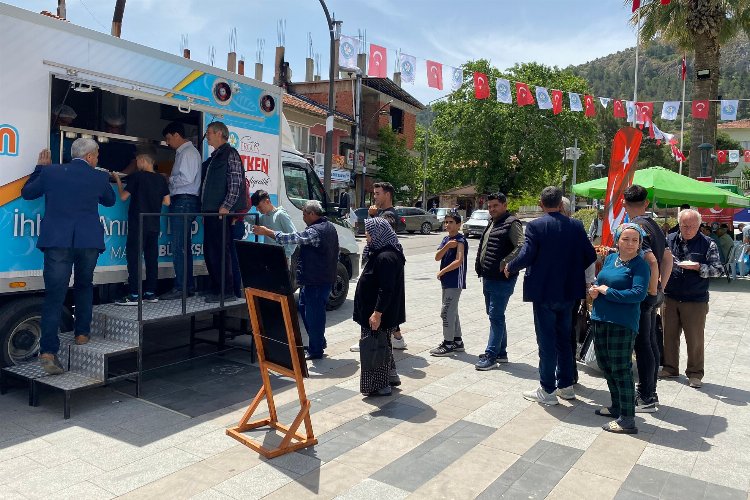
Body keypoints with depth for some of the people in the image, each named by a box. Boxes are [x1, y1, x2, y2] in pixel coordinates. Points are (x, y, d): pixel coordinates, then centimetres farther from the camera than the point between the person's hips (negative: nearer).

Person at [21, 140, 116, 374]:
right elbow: (109, 200, 20)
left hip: (57, 241, 0)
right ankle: (82, 333, 28)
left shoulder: (51, 171, 3)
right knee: (84, 287, 23)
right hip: (88, 241, 0)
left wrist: (40, 167, 27)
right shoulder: (99, 177, 1)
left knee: (54, 295, -1)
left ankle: (48, 351, -9)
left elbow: (26, 192, 18)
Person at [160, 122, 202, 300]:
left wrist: (169, 179, -5)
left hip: (183, 202, -10)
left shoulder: (188, 152, -8)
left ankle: (181, 288, -6)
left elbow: (186, 178, -18)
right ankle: (188, 286, 18)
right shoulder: (183, 152, 21)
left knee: (179, 246, -9)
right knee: (184, 246, 12)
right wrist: (170, 180, 8)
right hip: (181, 202, 10)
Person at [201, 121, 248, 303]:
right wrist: (205, 209, 18)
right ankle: (216, 289, 19)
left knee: (221, 251, -8)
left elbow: (236, 183, -15)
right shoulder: (213, 158, 22)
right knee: (209, 251, 11)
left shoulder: (230, 154, -6)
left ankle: (227, 292, -3)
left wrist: (226, 206, -22)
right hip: (211, 211, 10)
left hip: (222, 213, -10)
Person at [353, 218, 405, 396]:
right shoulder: (383, 253, 9)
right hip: (385, 312, 10)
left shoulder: (385, 257, -24)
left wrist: (377, 313, -25)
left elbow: (386, 289, -27)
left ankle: (380, 385, 13)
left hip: (380, 314, -10)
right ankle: (391, 376, 34)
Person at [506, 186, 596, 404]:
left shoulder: (535, 226, -13)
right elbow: (590, 256, 1)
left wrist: (509, 267, -1)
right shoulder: (576, 226, 0)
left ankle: (547, 390, 11)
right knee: (564, 339, 18)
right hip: (568, 292, 5)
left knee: (546, 341, 3)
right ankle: (566, 385, 27)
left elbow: (526, 256, -20)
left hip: (544, 292, -5)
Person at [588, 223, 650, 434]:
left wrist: (607, 291, -15)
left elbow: (638, 294, -21)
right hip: (600, 319, 8)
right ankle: (617, 406, 35)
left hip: (622, 323, -8)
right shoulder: (610, 258, 10)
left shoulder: (640, 265, -10)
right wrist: (594, 290, -4)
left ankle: (627, 419, 8)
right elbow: (599, 281, 19)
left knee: (620, 369, -2)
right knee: (605, 364, 17)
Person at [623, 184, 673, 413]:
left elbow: (651, 261, -26)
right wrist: (661, 287, 18)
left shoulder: (635, 227, -16)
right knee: (651, 343, 15)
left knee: (643, 345, -2)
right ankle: (650, 392, 27)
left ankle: (646, 399, 6)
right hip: (654, 294, 9)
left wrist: (652, 291, -16)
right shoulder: (654, 225, 12)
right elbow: (668, 258, 17)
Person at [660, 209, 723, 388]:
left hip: (696, 301, -3)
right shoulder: (669, 240, 5)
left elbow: (718, 270, -5)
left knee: (695, 339, 4)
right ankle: (670, 368, 27)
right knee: (669, 335, 12)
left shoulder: (707, 244, -2)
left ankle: (695, 374, 18)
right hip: (670, 298, 3)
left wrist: (697, 267, -20)